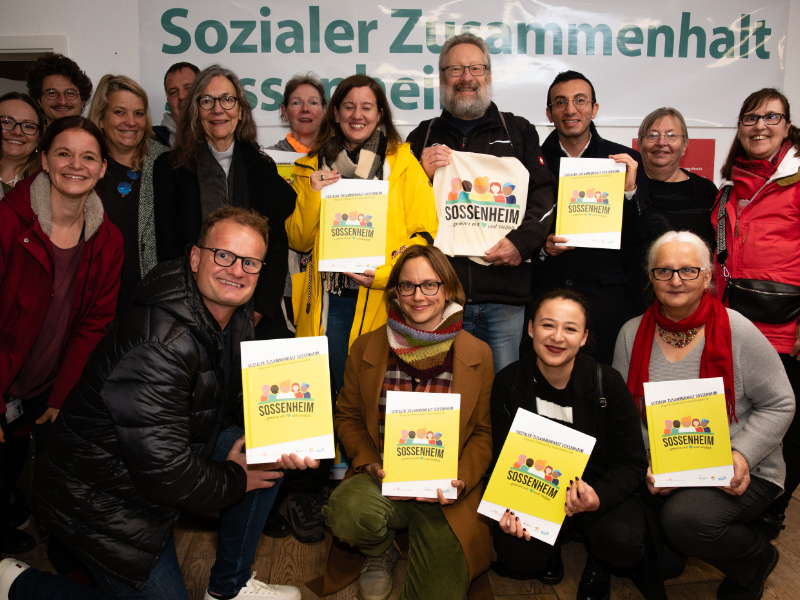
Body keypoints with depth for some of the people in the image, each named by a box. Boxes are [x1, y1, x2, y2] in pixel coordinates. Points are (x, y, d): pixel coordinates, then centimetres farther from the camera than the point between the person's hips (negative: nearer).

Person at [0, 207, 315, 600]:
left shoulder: (236, 319, -2)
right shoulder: (160, 345, -32)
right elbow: (165, 474, -31)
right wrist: (236, 479, -14)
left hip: (175, 453, 9)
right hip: (103, 500, -8)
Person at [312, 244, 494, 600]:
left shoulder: (478, 354, 1)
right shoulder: (365, 349, 4)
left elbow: (484, 432, 6)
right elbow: (347, 416, 11)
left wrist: (461, 480, -11)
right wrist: (370, 463, -8)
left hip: (445, 492, 0)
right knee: (346, 512, -33)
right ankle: (381, 553, 6)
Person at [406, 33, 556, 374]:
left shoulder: (518, 132, 14)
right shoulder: (423, 138, 15)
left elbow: (545, 193, 4)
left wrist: (521, 241, -11)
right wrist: (422, 176, -5)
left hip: (505, 294, 0)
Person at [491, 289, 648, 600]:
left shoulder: (607, 383, -14)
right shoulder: (509, 383, -10)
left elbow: (633, 462, -10)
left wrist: (598, 498, -30)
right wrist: (511, 507, -22)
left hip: (599, 489, 0)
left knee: (624, 542, -29)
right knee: (517, 557, -23)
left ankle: (598, 561, 11)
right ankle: (554, 542, 15)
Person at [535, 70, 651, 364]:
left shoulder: (625, 160, 7)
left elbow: (641, 238, 3)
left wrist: (630, 189, -10)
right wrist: (541, 247, -10)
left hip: (605, 296, 0)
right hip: (546, 293, 0)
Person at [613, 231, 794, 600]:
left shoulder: (737, 332, -10)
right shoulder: (632, 334, -1)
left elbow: (779, 404, -4)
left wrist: (742, 455, -18)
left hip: (740, 473, -2)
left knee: (684, 519, -30)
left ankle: (757, 558, 4)